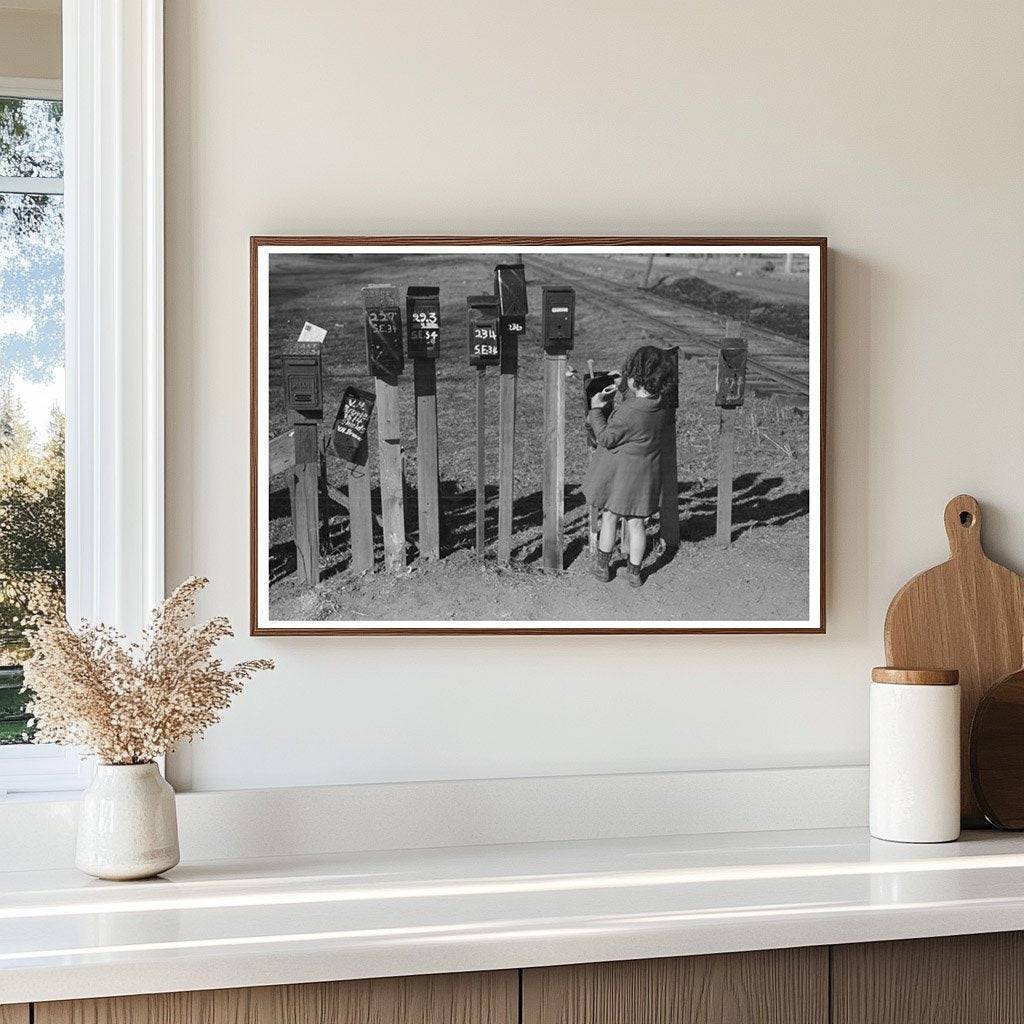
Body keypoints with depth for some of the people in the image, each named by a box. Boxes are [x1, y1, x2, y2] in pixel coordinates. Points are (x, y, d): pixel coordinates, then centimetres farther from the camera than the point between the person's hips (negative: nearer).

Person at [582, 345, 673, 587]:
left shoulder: (627, 412, -29)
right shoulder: (660, 408, -8)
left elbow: (606, 438, -18)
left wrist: (597, 409, -10)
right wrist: (623, 389, 5)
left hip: (619, 472, -5)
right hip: (647, 471, 5)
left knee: (610, 517, 14)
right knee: (637, 522, 14)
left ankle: (602, 566, 26)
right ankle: (635, 572, 22)